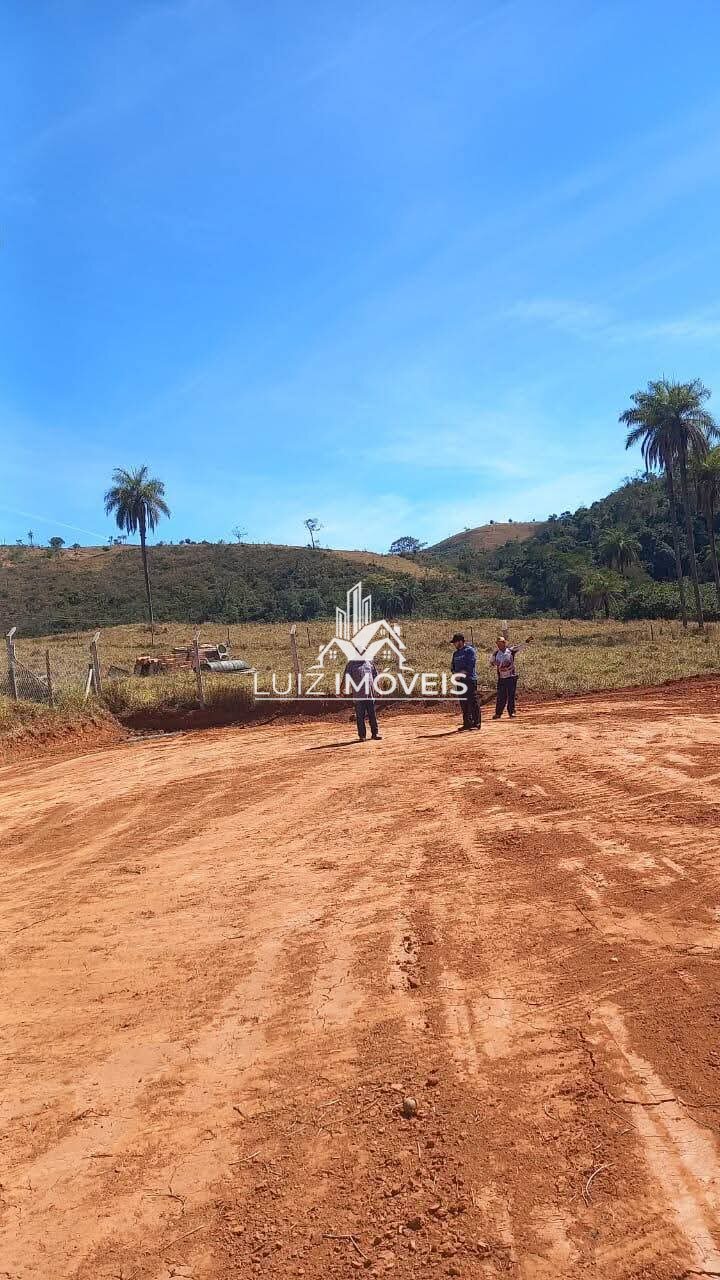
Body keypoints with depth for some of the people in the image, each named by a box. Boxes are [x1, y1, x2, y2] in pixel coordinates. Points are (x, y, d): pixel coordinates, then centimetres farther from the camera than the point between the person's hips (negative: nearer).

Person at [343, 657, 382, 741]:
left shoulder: (370, 663, 11)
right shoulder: (352, 664, -1)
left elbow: (375, 675, 23)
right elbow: (346, 677, -3)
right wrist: (349, 691, -9)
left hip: (370, 694, 4)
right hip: (358, 695, -3)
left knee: (373, 715, 7)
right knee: (360, 716, 1)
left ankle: (375, 733, 15)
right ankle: (362, 735, 7)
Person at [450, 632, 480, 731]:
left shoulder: (470, 650, -5)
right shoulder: (456, 653, 19)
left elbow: (471, 665, -14)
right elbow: (453, 665, 20)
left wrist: (462, 672, -15)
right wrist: (456, 673, 0)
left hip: (470, 679, -8)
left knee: (473, 702, -6)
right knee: (463, 703, 8)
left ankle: (476, 723, -3)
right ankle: (467, 723, 14)